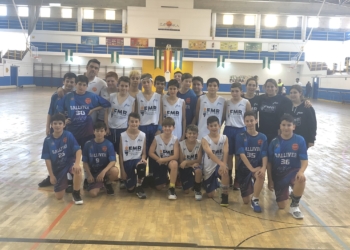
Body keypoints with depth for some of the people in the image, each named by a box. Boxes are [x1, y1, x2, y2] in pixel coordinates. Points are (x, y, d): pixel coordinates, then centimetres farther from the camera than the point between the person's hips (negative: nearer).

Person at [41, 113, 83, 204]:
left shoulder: (68, 135, -13)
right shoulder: (48, 140, -8)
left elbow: (78, 150, -20)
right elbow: (47, 159, -5)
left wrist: (77, 163, -37)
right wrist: (51, 175, -6)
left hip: (70, 161, -2)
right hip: (57, 167, 2)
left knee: (77, 170, -40)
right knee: (59, 197, -1)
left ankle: (76, 194, -15)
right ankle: (65, 182, 35)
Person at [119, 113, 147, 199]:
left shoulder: (143, 135, -1)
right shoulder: (123, 135, -5)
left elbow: (144, 153, 4)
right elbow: (121, 154, -1)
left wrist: (143, 159, -20)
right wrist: (122, 170, -5)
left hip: (138, 160, 0)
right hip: (127, 162, 0)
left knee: (142, 165, -39)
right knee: (130, 189, -7)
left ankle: (139, 187, -12)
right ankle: (128, 180, 32)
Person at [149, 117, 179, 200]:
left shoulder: (175, 139, -14)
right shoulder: (157, 138, -11)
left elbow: (176, 156, -20)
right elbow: (151, 153, -8)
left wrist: (162, 160, -23)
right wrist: (159, 159, -21)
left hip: (170, 161, -1)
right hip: (159, 163, 2)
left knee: (174, 163, -40)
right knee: (159, 187, 1)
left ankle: (171, 188, -28)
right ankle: (164, 178, 39)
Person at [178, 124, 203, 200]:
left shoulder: (199, 143, -14)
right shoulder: (181, 144, -14)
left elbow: (199, 160, -18)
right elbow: (181, 162, -11)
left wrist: (187, 162, -31)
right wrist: (192, 164, -26)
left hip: (195, 165, -1)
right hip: (185, 168, 1)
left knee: (198, 170, -39)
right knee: (186, 191, -2)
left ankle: (197, 190, -13)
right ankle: (191, 183, 36)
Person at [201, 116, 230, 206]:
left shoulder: (224, 138, -4)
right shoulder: (205, 139, -11)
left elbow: (225, 152, -17)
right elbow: (210, 153, -27)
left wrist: (223, 164, -36)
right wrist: (221, 163, -42)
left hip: (220, 165, 0)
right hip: (209, 168, 1)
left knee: (225, 171, -39)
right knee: (210, 195, 7)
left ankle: (224, 195, -20)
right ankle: (215, 184, 44)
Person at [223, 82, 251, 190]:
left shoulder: (246, 103, -1)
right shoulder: (227, 102, 5)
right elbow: (223, 117, 8)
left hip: (240, 130, -2)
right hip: (228, 130, 2)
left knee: (239, 155, 5)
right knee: (229, 154, 9)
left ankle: (237, 179, 15)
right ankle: (229, 177, 21)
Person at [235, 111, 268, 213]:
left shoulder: (263, 137, -1)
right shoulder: (240, 136, -7)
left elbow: (264, 156, -8)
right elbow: (242, 155, -15)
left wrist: (263, 168, -27)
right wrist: (251, 169, -27)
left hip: (257, 166, 1)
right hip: (244, 168, 0)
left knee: (261, 175, -39)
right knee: (246, 201, 3)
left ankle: (255, 200, -16)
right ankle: (250, 184, 38)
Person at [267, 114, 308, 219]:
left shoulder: (300, 140, -8)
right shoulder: (274, 142, -5)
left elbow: (304, 161, -13)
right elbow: (269, 163, 1)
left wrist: (301, 171, -33)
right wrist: (270, 180, -1)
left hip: (293, 171, -1)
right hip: (278, 175, 1)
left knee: (301, 179, -39)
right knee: (281, 207, 0)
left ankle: (294, 205, -12)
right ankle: (285, 193, 38)